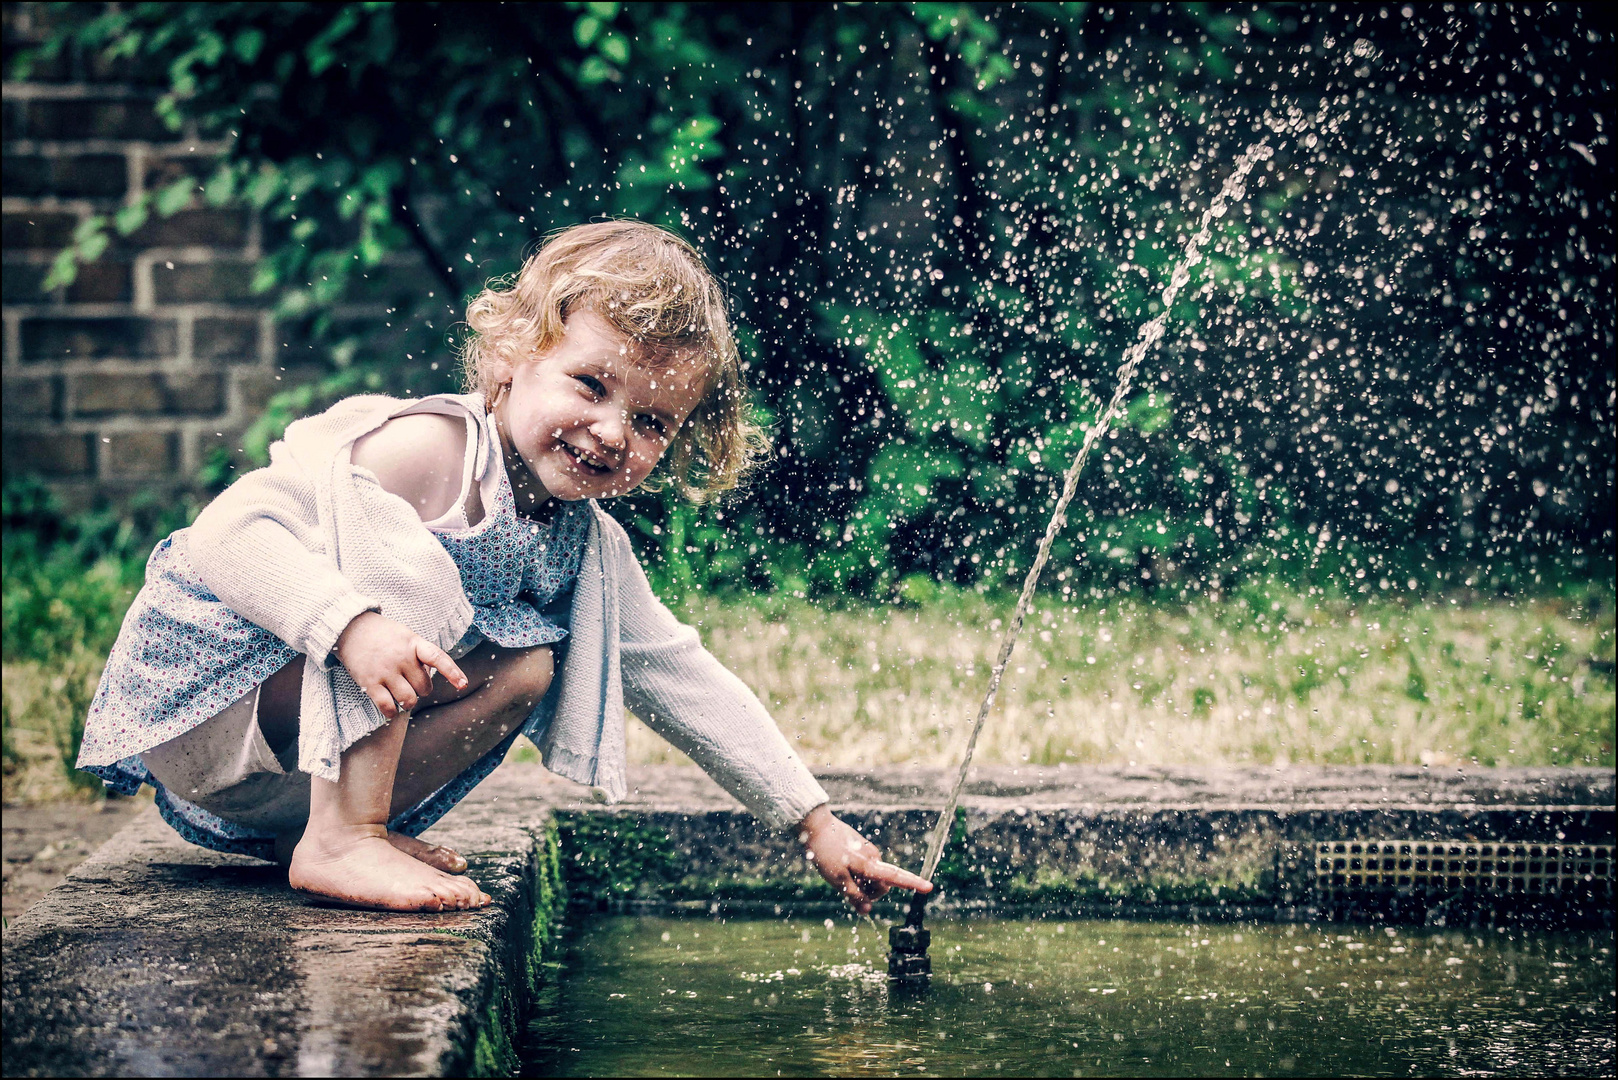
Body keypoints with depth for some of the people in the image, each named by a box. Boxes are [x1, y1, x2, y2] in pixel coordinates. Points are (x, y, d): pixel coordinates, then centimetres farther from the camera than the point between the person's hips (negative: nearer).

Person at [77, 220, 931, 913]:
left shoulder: (587, 547, 2)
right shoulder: (427, 450, -25)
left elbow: (682, 677, 9)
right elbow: (226, 532, -31)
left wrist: (816, 825, 7)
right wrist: (351, 625, -46)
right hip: (199, 712, -8)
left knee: (531, 667, -3)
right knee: (405, 559, -27)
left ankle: (333, 822, -3)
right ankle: (338, 841, -24)